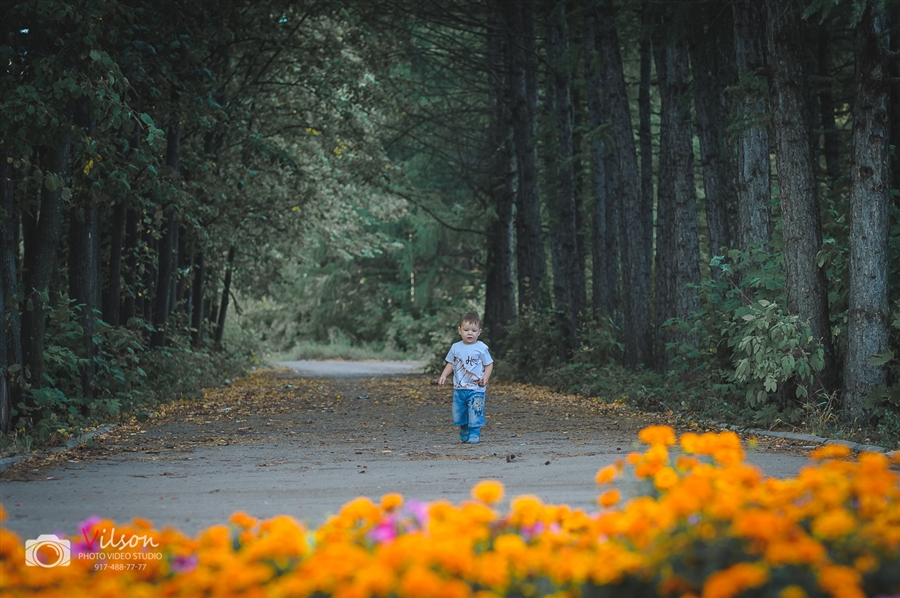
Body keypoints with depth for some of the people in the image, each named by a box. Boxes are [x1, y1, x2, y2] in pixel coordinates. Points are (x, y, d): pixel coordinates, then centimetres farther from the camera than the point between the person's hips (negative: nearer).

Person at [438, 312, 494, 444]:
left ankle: (475, 434, 1)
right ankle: (464, 434, 26)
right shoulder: (456, 348, 6)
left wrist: (485, 377, -16)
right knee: (458, 413, 9)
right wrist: (443, 376, 3)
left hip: (476, 389, -4)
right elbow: (451, 363, 16)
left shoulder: (481, 348, -5)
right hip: (459, 388, 4)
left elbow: (489, 364, -1)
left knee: (475, 413, -9)